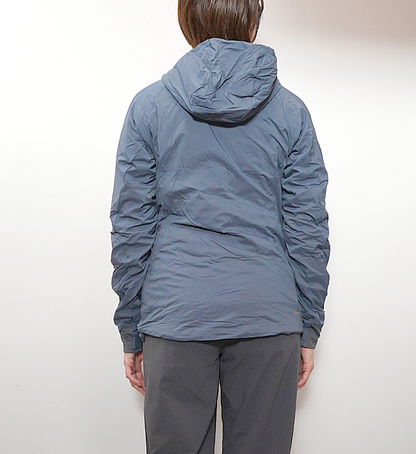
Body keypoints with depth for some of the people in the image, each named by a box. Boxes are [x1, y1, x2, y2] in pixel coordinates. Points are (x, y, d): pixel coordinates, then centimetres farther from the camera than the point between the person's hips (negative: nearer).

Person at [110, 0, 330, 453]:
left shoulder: (149, 105, 2)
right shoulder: (291, 111, 4)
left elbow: (130, 225, 2)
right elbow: (308, 229, 3)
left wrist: (131, 331, 9)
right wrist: (308, 328, 11)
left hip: (176, 313, 0)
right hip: (268, 314, 1)